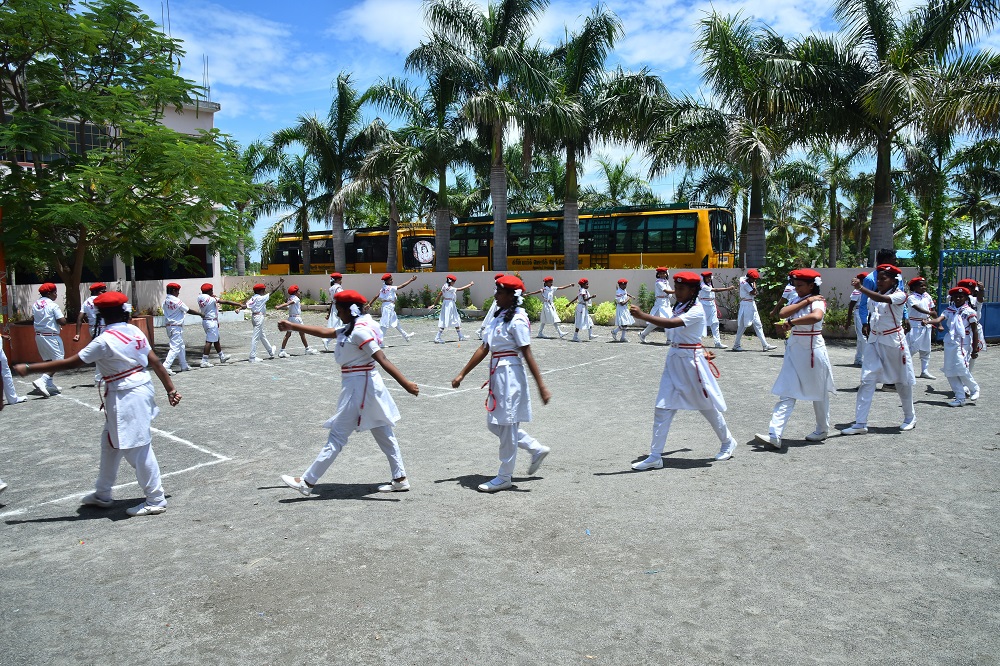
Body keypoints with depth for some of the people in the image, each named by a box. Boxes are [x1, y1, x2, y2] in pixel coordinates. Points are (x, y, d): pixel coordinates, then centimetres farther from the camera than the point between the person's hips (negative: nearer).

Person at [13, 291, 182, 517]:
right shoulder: (135, 331, 5)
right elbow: (156, 362, 5)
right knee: (110, 443, 21)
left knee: (137, 448, 0)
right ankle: (102, 494, 35)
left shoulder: (105, 340, -18)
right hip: (141, 390, 9)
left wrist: (28, 368, -7)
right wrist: (171, 389, 10)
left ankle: (156, 500, 9)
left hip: (125, 398, -9)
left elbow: (70, 363, -15)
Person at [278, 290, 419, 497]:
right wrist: (293, 326, 20)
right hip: (364, 385, 10)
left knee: (337, 436, -1)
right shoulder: (351, 328, 12)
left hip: (359, 386, -10)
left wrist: (405, 383, -28)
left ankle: (307, 482, 10)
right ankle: (400, 479, 21)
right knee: (383, 434, 13)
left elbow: (382, 359, -25)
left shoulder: (359, 330, -18)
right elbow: (325, 332, 19)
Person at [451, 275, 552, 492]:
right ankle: (537, 449, 28)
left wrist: (541, 386, -18)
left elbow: (528, 355, -17)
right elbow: (483, 349, 14)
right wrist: (462, 374, 14)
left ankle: (504, 477, 14)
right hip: (497, 375, 10)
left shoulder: (517, 320, -14)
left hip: (510, 374, -10)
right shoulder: (499, 317, 13)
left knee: (507, 425, 1)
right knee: (495, 423, 16)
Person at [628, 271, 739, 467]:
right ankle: (655, 456, 1)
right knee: (663, 407, -1)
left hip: (691, 361, -7)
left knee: (707, 405, 10)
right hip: (673, 359, 7)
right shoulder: (679, 307, 10)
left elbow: (671, 324, -33)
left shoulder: (696, 311, -18)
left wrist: (642, 316, -42)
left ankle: (728, 442, 35)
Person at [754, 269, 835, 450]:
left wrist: (791, 322, -26)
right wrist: (805, 301, -12)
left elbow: (816, 317, -35)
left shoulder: (818, 302, -10)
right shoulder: (795, 300, 11)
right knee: (786, 395, -3)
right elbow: (782, 313, -9)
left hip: (812, 351, -6)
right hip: (794, 351, 6)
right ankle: (775, 436, -10)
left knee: (818, 393, 12)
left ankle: (822, 430, 32)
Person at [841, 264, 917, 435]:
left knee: (902, 381, 10)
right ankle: (860, 423, -8)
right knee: (867, 380, -6)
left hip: (893, 342, -5)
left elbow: (883, 299, -33)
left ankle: (910, 417, 32)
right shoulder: (873, 296, 7)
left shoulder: (899, 295, -12)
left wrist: (861, 288, -45)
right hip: (874, 341, 5)